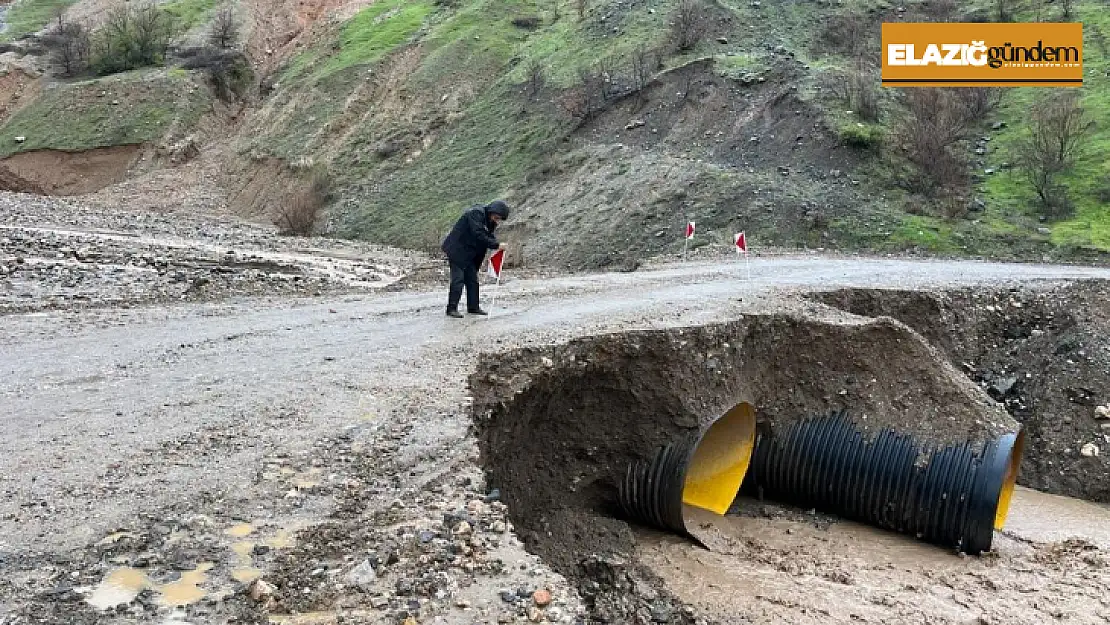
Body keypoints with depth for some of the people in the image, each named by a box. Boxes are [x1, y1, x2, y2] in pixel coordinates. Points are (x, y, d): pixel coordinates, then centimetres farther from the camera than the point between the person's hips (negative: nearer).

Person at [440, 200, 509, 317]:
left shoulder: (490, 221, 7)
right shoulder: (476, 213, -22)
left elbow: (489, 236, 8)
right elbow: (478, 235, -30)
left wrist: (498, 245, -12)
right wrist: (496, 245, -29)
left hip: (469, 253, 9)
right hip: (457, 250, -9)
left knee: (472, 279, 10)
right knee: (458, 279, -10)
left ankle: (473, 307, 18)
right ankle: (452, 308, -5)